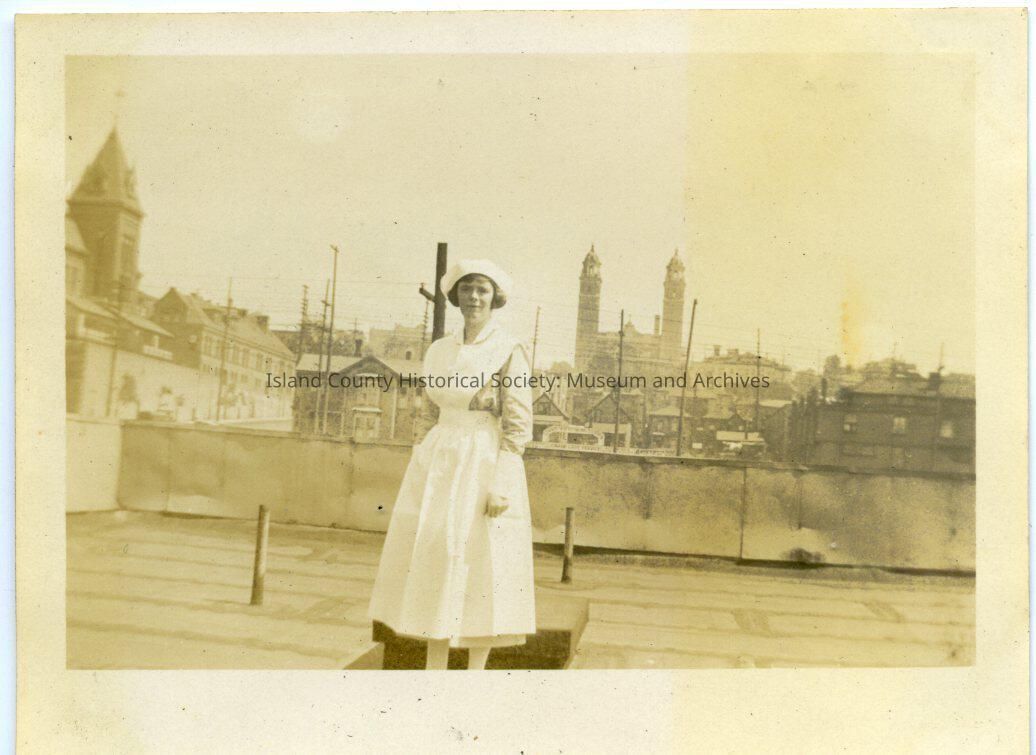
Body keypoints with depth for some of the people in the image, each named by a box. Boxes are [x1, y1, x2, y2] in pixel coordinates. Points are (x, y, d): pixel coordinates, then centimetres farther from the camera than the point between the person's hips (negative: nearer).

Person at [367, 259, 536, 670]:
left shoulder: (511, 351, -7)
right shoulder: (439, 350, 11)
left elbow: (519, 424, -11)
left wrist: (501, 487, -18)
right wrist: (425, 473, 15)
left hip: (487, 468, -6)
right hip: (439, 467, 6)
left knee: (480, 571, 0)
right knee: (434, 568, 8)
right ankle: (434, 671, 20)